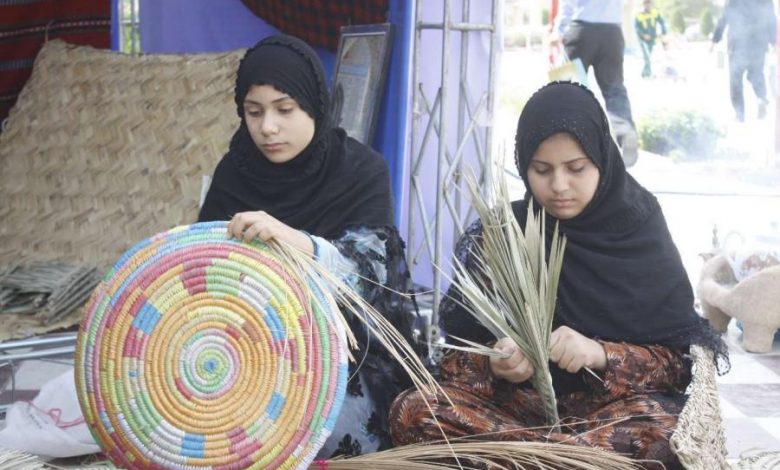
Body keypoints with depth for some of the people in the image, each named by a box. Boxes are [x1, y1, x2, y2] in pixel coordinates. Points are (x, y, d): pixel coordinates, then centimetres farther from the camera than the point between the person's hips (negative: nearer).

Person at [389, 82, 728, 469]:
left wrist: (602, 355, -21)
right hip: (516, 404, 2)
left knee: (662, 429, -36)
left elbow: (684, 358, -3)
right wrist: (496, 366, -20)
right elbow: (457, 354, 3)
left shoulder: (640, 234, 1)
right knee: (412, 411, -28)